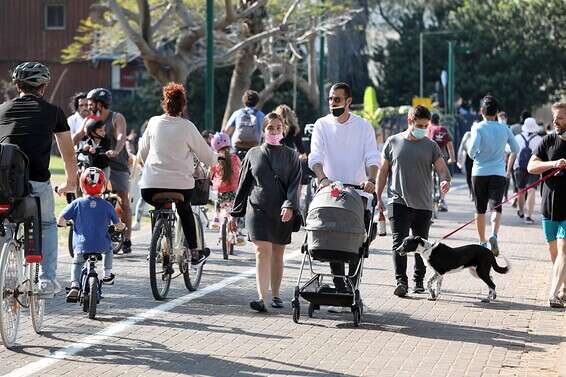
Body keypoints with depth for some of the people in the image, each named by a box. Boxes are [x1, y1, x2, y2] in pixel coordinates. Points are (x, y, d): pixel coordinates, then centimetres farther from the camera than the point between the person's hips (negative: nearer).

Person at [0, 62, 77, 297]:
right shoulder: (53, 112, 15)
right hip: (38, 181, -1)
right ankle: (47, 280, 14)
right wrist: (70, 183, 37)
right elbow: (68, 153, 22)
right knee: (47, 225, 23)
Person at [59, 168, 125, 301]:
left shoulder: (77, 203, -2)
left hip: (81, 246, 0)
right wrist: (121, 226, 31)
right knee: (109, 248, 34)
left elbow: (61, 219, -4)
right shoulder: (107, 206, -1)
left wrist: (63, 224, 19)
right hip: (101, 245, 0)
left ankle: (74, 286, 1)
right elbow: (119, 225, 7)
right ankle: (107, 274, 38)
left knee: (77, 263, 24)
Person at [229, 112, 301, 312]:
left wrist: (289, 206, -18)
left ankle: (275, 295, 21)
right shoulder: (253, 154, 11)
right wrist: (234, 213, 12)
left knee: (277, 254, 8)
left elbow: (294, 184, -1)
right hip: (258, 208, -1)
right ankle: (261, 297, -19)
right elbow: (243, 185, 14)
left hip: (282, 212, 1)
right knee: (263, 251, -13)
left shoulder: (291, 156, 9)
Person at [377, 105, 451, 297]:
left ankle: (419, 280, 22)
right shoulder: (393, 142, 5)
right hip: (399, 202, -1)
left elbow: (442, 168, -1)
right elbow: (383, 171, 10)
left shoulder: (431, 146, 5)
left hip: (423, 204, 2)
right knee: (399, 242, -13)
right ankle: (401, 281, -15)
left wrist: (445, 180, -24)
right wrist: (378, 197, 7)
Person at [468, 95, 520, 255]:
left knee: (480, 209, 12)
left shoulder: (478, 127, -6)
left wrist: (472, 156, 0)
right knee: (496, 207, -6)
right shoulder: (504, 129, 3)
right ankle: (494, 235, -32)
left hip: (479, 173, 0)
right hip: (498, 173, 0)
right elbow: (516, 149, 11)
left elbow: (473, 147, -21)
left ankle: (482, 242, 21)